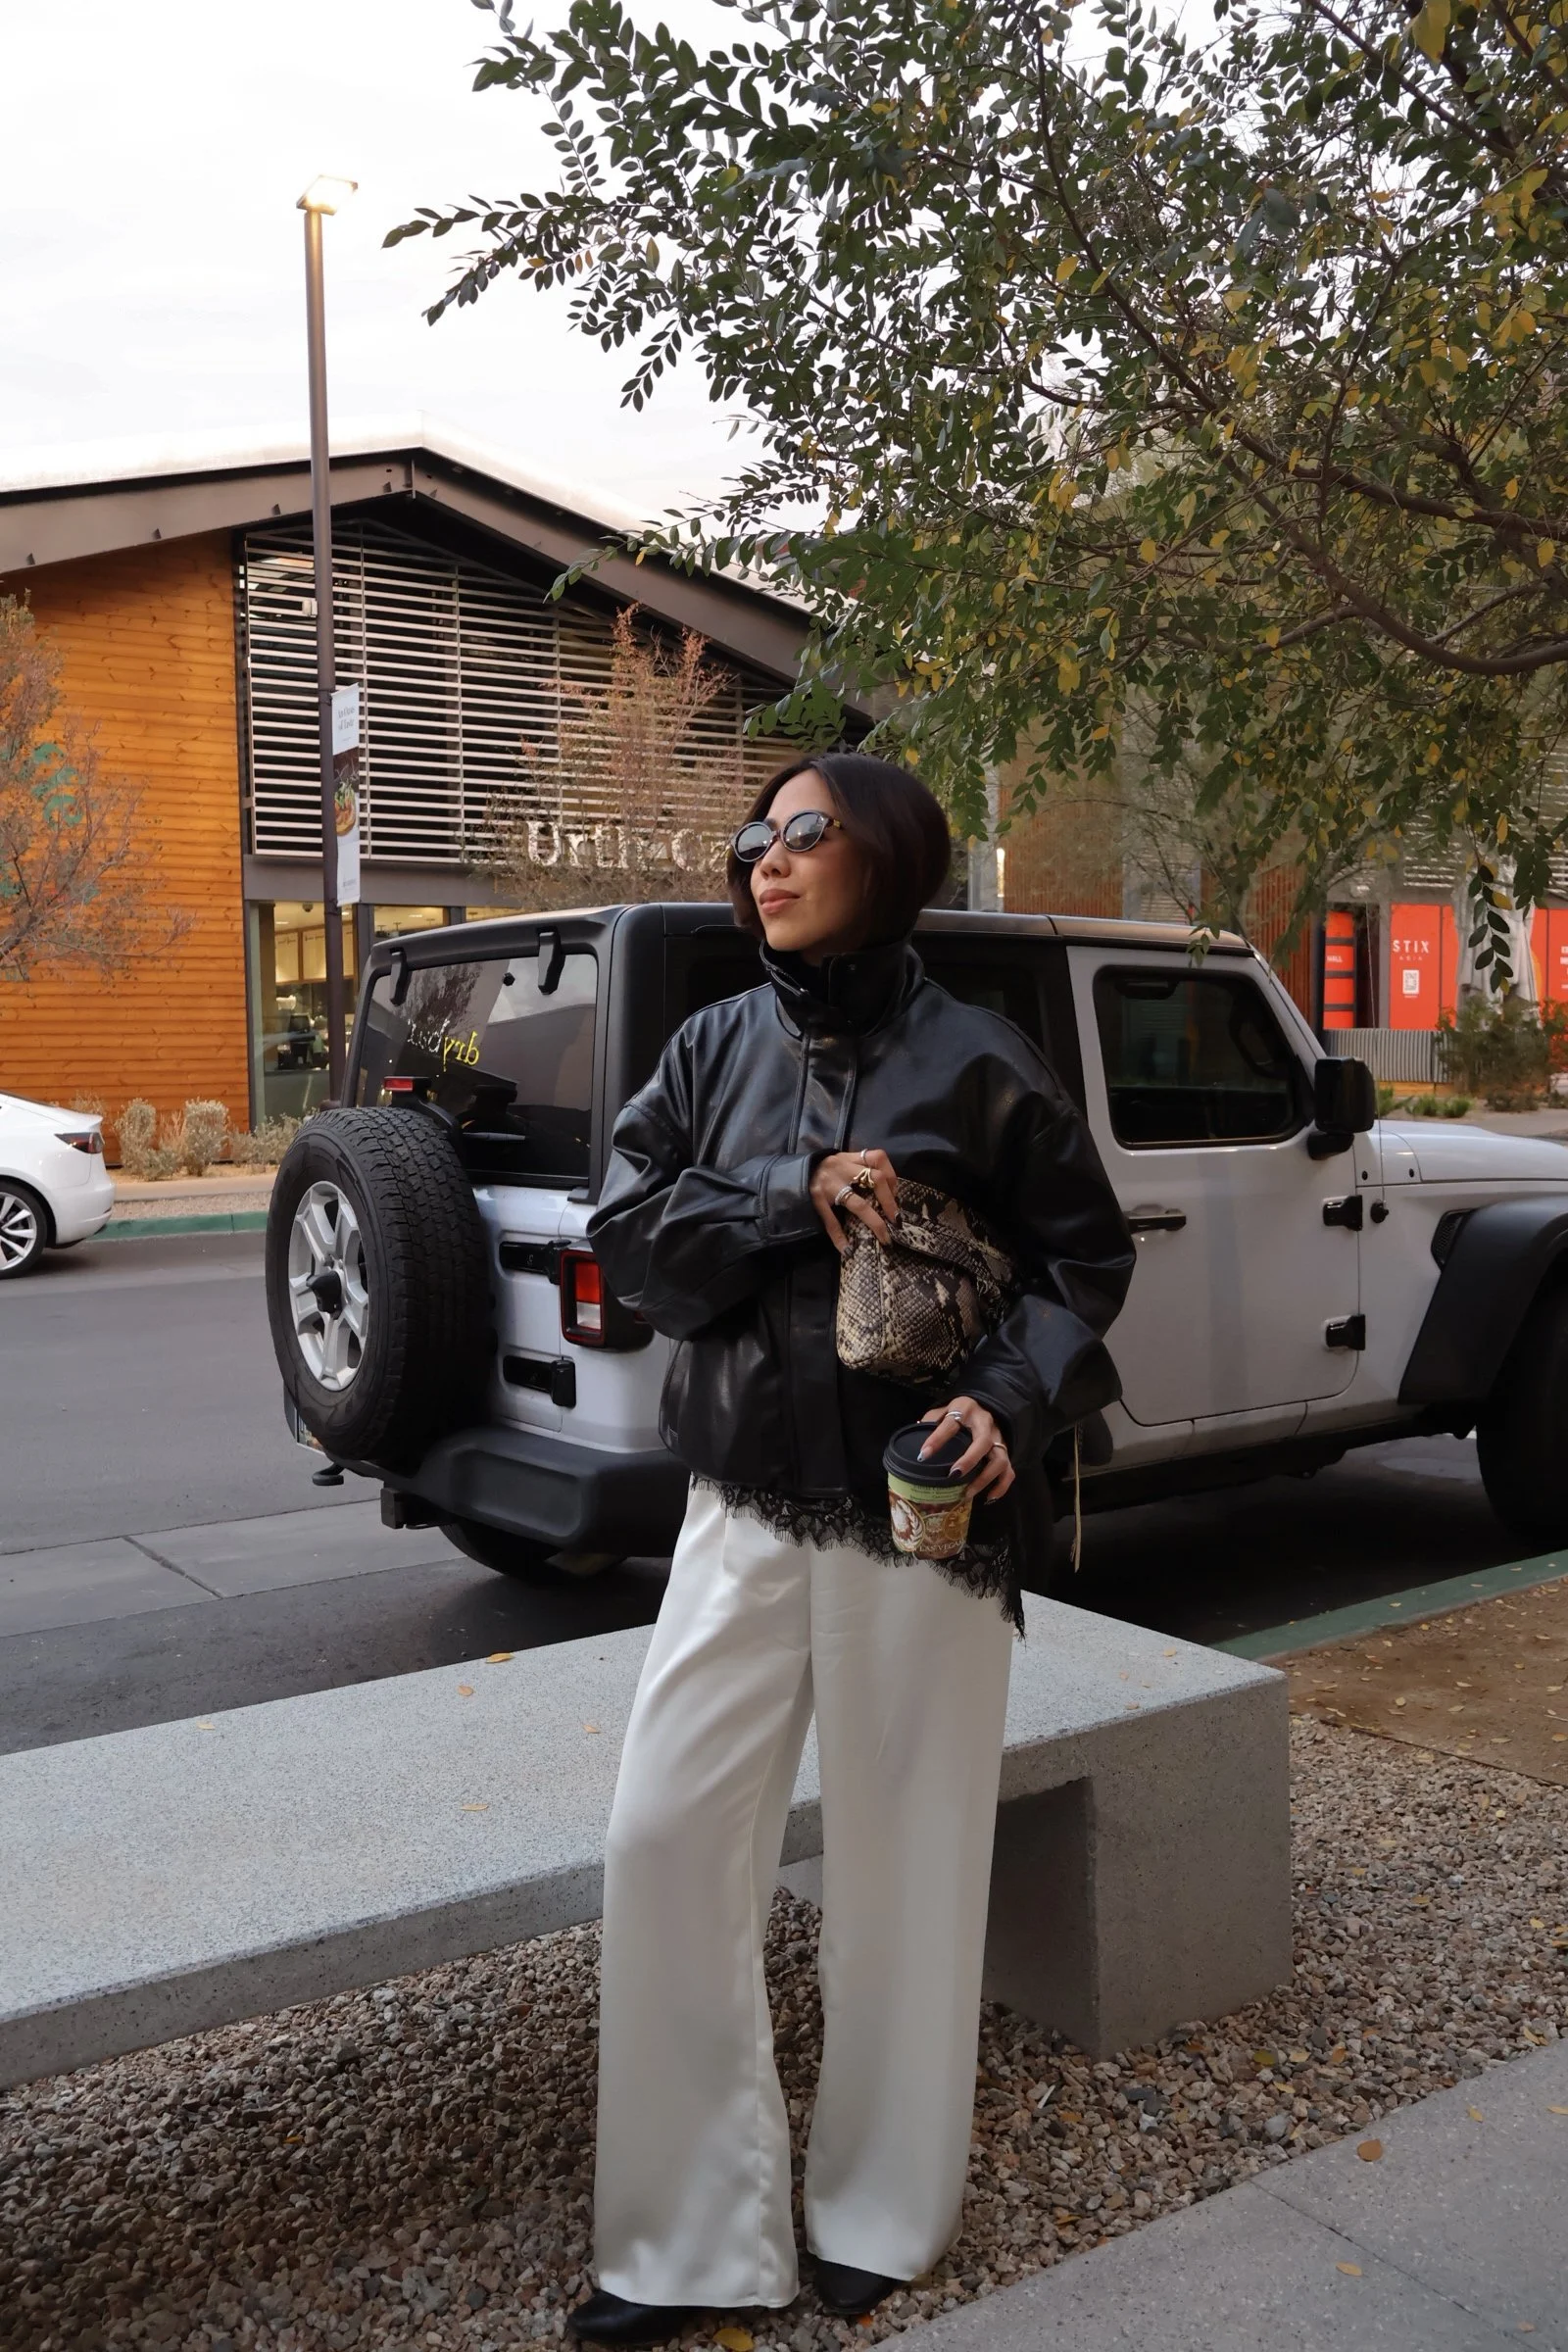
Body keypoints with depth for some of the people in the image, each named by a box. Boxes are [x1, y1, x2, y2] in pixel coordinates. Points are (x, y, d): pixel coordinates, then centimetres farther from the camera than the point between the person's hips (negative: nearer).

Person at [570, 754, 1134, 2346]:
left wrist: (1014, 1398, -16)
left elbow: (1085, 1257, 1)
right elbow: (626, 1233, -1)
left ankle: (878, 2214, 32)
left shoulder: (972, 1062, -4)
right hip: (746, 1502, 4)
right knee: (666, 1840, 3)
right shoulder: (714, 1049, 6)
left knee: (902, 1858, 8)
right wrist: (794, 1199, -15)